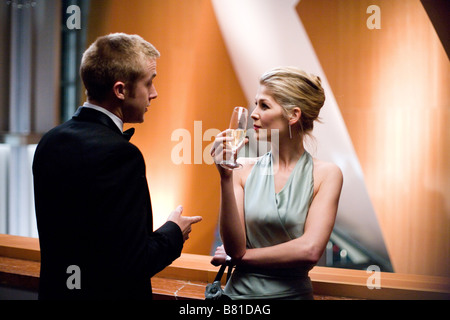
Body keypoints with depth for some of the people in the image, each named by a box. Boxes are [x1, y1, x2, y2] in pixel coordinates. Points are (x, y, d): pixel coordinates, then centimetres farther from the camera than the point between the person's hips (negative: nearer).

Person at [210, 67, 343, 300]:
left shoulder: (326, 174, -8)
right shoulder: (245, 171, -5)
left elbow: (310, 249, -17)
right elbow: (234, 245, -11)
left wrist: (240, 256, -10)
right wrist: (226, 178, -18)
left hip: (293, 292, -1)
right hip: (240, 291, 2)